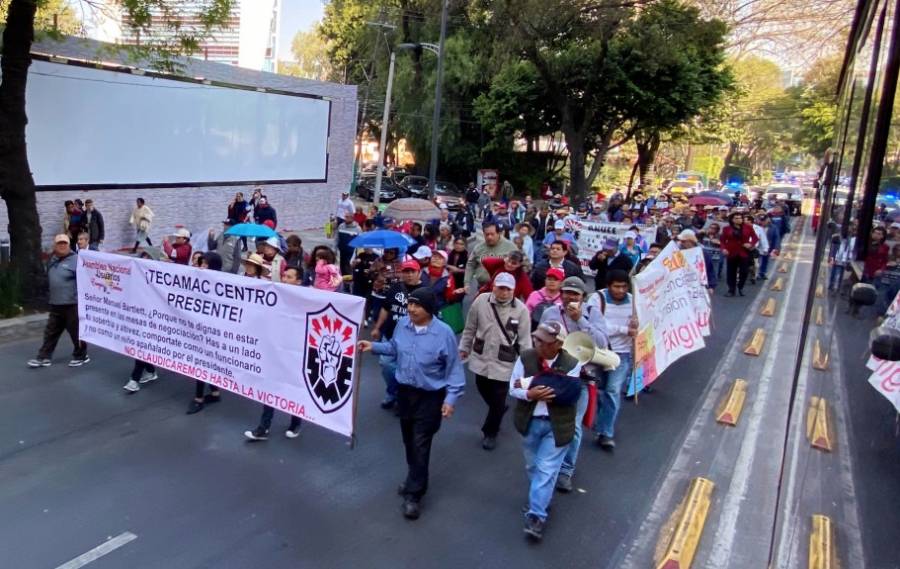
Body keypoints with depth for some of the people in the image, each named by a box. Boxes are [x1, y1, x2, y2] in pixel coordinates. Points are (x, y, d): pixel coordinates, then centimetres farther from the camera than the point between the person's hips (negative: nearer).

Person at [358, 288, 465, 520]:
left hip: (430, 396, -5)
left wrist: (451, 398, -16)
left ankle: (413, 494, 11)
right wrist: (373, 347, -2)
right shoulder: (402, 324, -7)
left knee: (420, 445, -2)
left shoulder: (444, 333, -21)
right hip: (404, 391, 6)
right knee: (409, 441, 19)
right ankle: (416, 480, 41)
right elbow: (394, 348, 12)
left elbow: (454, 369, -13)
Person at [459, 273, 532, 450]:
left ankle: (490, 433, 28)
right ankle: (498, 411, 51)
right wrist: (464, 348, 11)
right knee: (483, 390, 20)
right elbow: (470, 328, 4)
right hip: (481, 358, 3)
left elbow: (525, 340, -9)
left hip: (504, 363, -3)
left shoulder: (521, 309, -15)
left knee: (498, 401, 5)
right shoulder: (481, 300, -10)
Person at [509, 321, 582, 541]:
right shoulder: (525, 358, -8)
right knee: (533, 466, 20)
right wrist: (530, 393, -29)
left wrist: (528, 385, -21)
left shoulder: (571, 364, -15)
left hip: (557, 425, -3)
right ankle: (541, 499, 44)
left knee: (546, 470, -3)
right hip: (530, 421, 4)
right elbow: (514, 389, -4)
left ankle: (536, 515, 4)